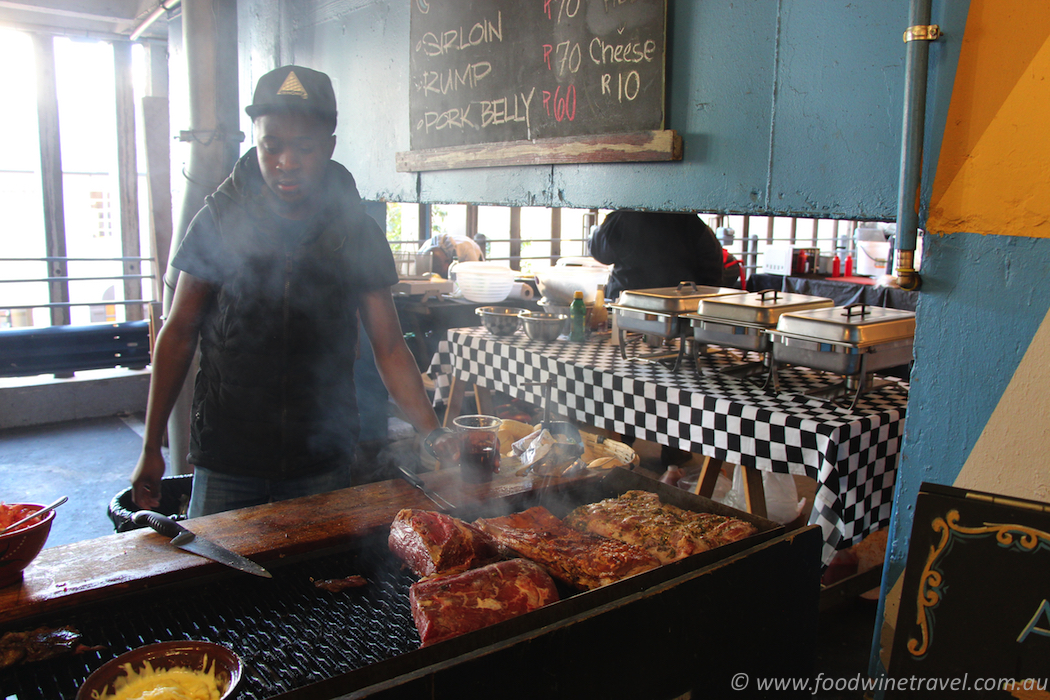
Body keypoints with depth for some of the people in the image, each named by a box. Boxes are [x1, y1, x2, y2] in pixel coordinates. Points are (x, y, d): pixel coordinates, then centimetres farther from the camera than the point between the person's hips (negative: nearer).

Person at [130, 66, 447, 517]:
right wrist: (151, 449, 3)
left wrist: (435, 437, -15)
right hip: (225, 463, 0)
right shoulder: (218, 222, -5)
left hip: (323, 463, 1)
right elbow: (179, 335, 2)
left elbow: (389, 348, -3)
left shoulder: (358, 234, -4)